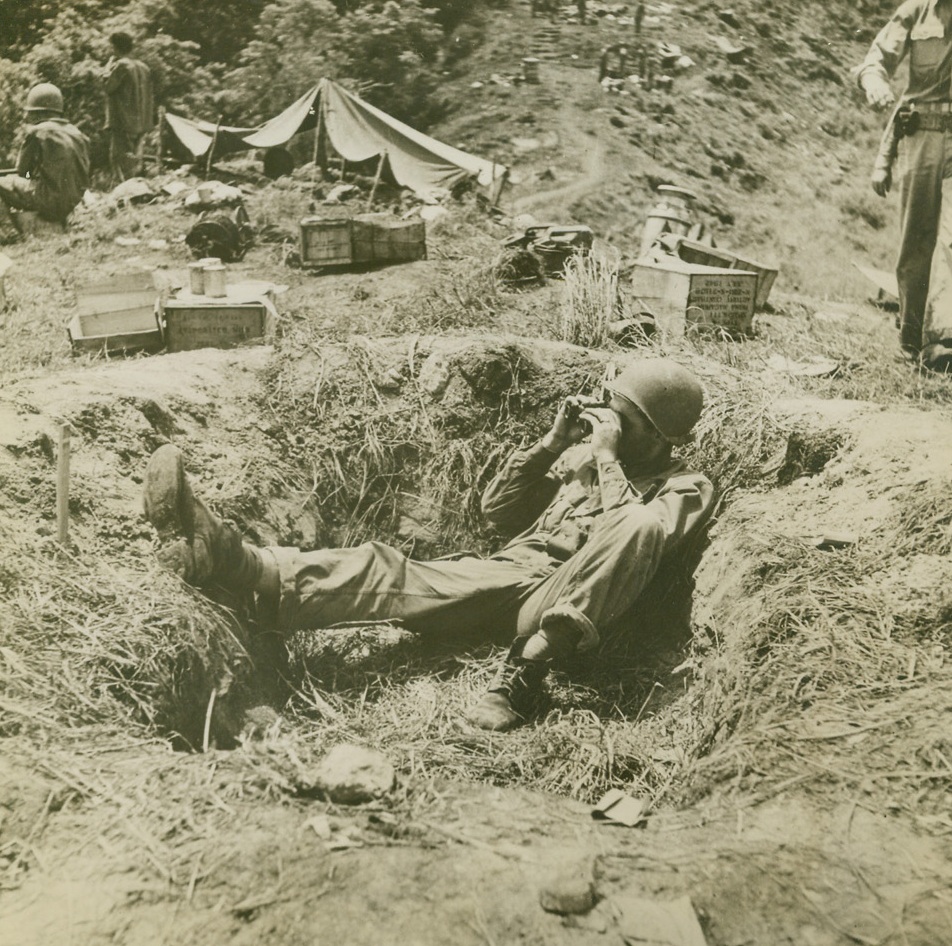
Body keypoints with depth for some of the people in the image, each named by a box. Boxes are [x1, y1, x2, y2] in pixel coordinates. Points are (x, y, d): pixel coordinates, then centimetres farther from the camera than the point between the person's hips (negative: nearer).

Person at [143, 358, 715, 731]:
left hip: (565, 603, -5)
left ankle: (527, 668, -42)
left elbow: (636, 538, -13)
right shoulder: (580, 453, 25)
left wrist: (608, 458, -6)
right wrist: (552, 445, 9)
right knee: (386, 572, -20)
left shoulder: (685, 487, 9)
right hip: (505, 573, 5)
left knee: (639, 525, -34)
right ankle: (227, 558, -40)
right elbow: (499, 510, 19)